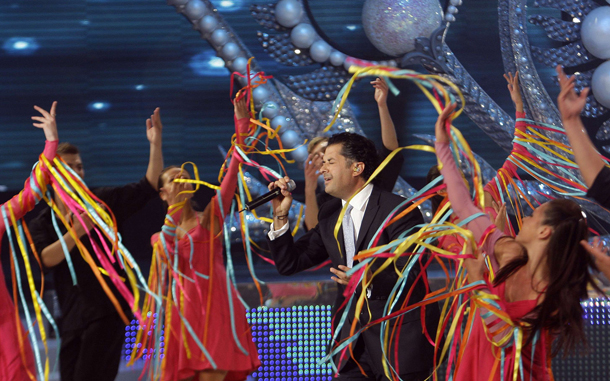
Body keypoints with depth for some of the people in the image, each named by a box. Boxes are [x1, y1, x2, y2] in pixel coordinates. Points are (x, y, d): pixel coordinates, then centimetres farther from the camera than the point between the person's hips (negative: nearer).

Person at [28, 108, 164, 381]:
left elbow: (149, 186, 0)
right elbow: (47, 258, -8)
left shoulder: (102, 202, 5)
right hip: (72, 317, 4)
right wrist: (79, 230, -18)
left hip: (106, 310, -4)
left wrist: (155, 145, -10)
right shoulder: (42, 223, 11)